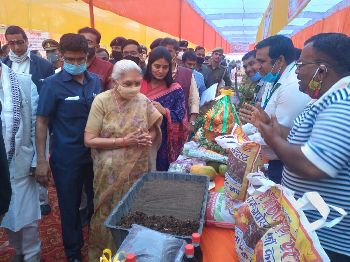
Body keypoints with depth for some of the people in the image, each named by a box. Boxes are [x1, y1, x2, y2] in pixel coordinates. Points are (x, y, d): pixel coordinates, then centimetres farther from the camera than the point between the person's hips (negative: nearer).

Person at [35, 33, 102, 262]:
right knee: (70, 207, 12)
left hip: (96, 152, 3)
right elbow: (41, 122, -7)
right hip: (66, 157, -3)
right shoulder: (52, 84, -8)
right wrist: (41, 160, -11)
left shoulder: (96, 81, 2)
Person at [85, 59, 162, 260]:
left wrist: (147, 138, -14)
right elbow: (89, 140, -13)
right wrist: (123, 141, -22)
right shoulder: (102, 101, -12)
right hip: (110, 172, -2)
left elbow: (154, 130, 9)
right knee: (108, 213, 11)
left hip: (137, 170, 3)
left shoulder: (143, 101, -4)